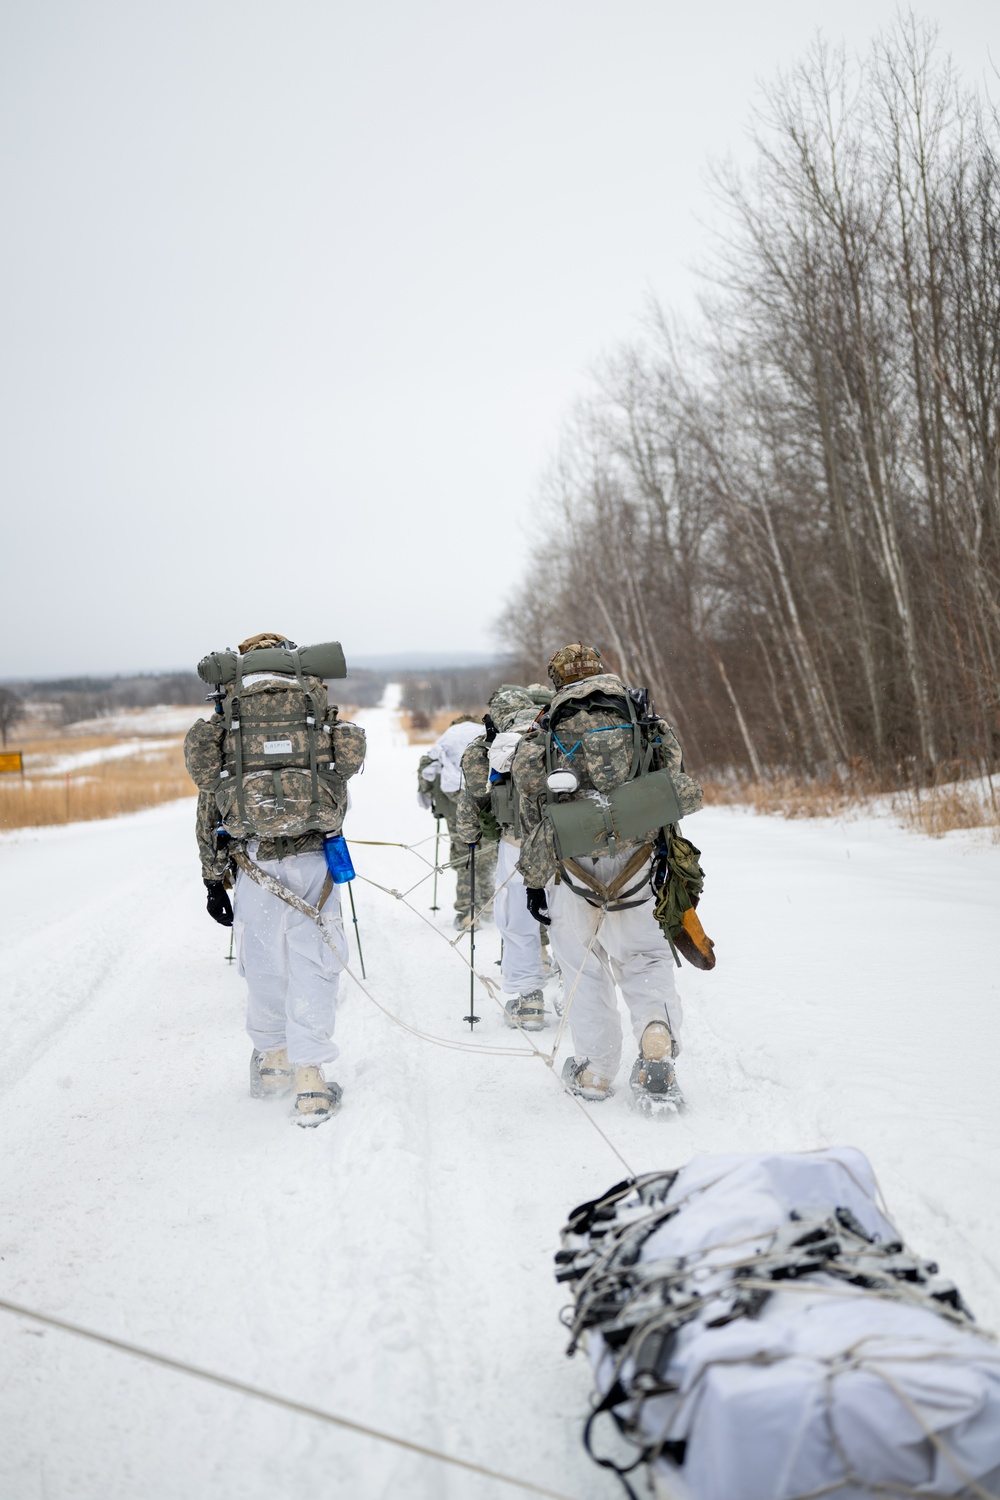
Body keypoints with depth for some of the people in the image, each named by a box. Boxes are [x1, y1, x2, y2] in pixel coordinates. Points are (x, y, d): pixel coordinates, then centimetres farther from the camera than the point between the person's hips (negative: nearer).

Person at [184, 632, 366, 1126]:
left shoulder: (225, 714, 10)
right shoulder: (319, 703, 11)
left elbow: (209, 798, 8)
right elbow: (340, 783, 13)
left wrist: (214, 877, 11)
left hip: (251, 860, 1)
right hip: (312, 858, -1)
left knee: (263, 963, 17)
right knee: (313, 965, 4)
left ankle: (270, 1060, 33)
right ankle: (309, 1081, 1)